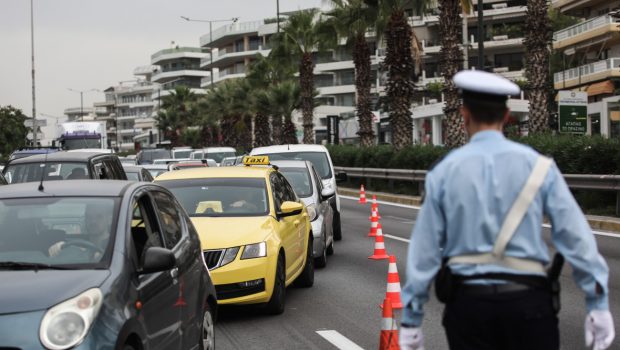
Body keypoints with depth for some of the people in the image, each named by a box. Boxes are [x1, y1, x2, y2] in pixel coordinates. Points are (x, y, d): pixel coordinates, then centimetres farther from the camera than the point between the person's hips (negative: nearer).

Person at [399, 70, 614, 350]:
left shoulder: (444, 172, -1)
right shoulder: (537, 166, -2)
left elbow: (424, 252, 0)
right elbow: (576, 238, -5)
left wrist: (410, 319, 7)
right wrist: (598, 304, 2)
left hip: (468, 301, 1)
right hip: (528, 301, -1)